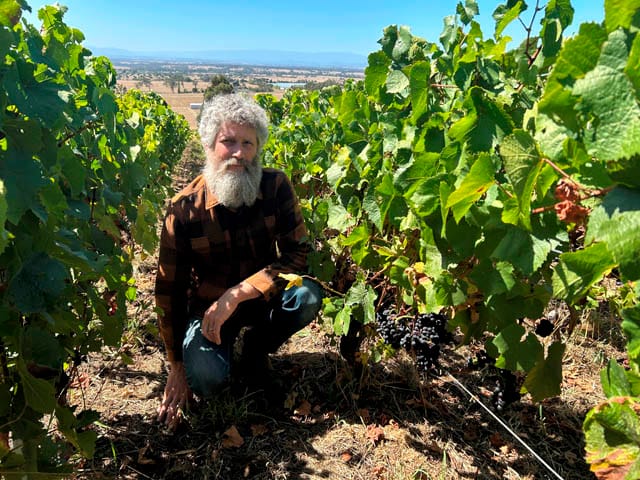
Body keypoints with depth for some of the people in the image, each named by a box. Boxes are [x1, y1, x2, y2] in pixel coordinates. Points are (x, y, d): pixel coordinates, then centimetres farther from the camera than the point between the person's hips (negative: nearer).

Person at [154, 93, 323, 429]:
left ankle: (255, 349, 0)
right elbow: (170, 290, -10)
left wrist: (237, 294, -31)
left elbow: (298, 254, -20)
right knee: (205, 378, -28)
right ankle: (227, 345, 10)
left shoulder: (276, 186, -15)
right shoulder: (184, 209, -18)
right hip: (208, 305, -1)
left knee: (307, 295, -30)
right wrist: (176, 366, -7)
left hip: (261, 297, 2)